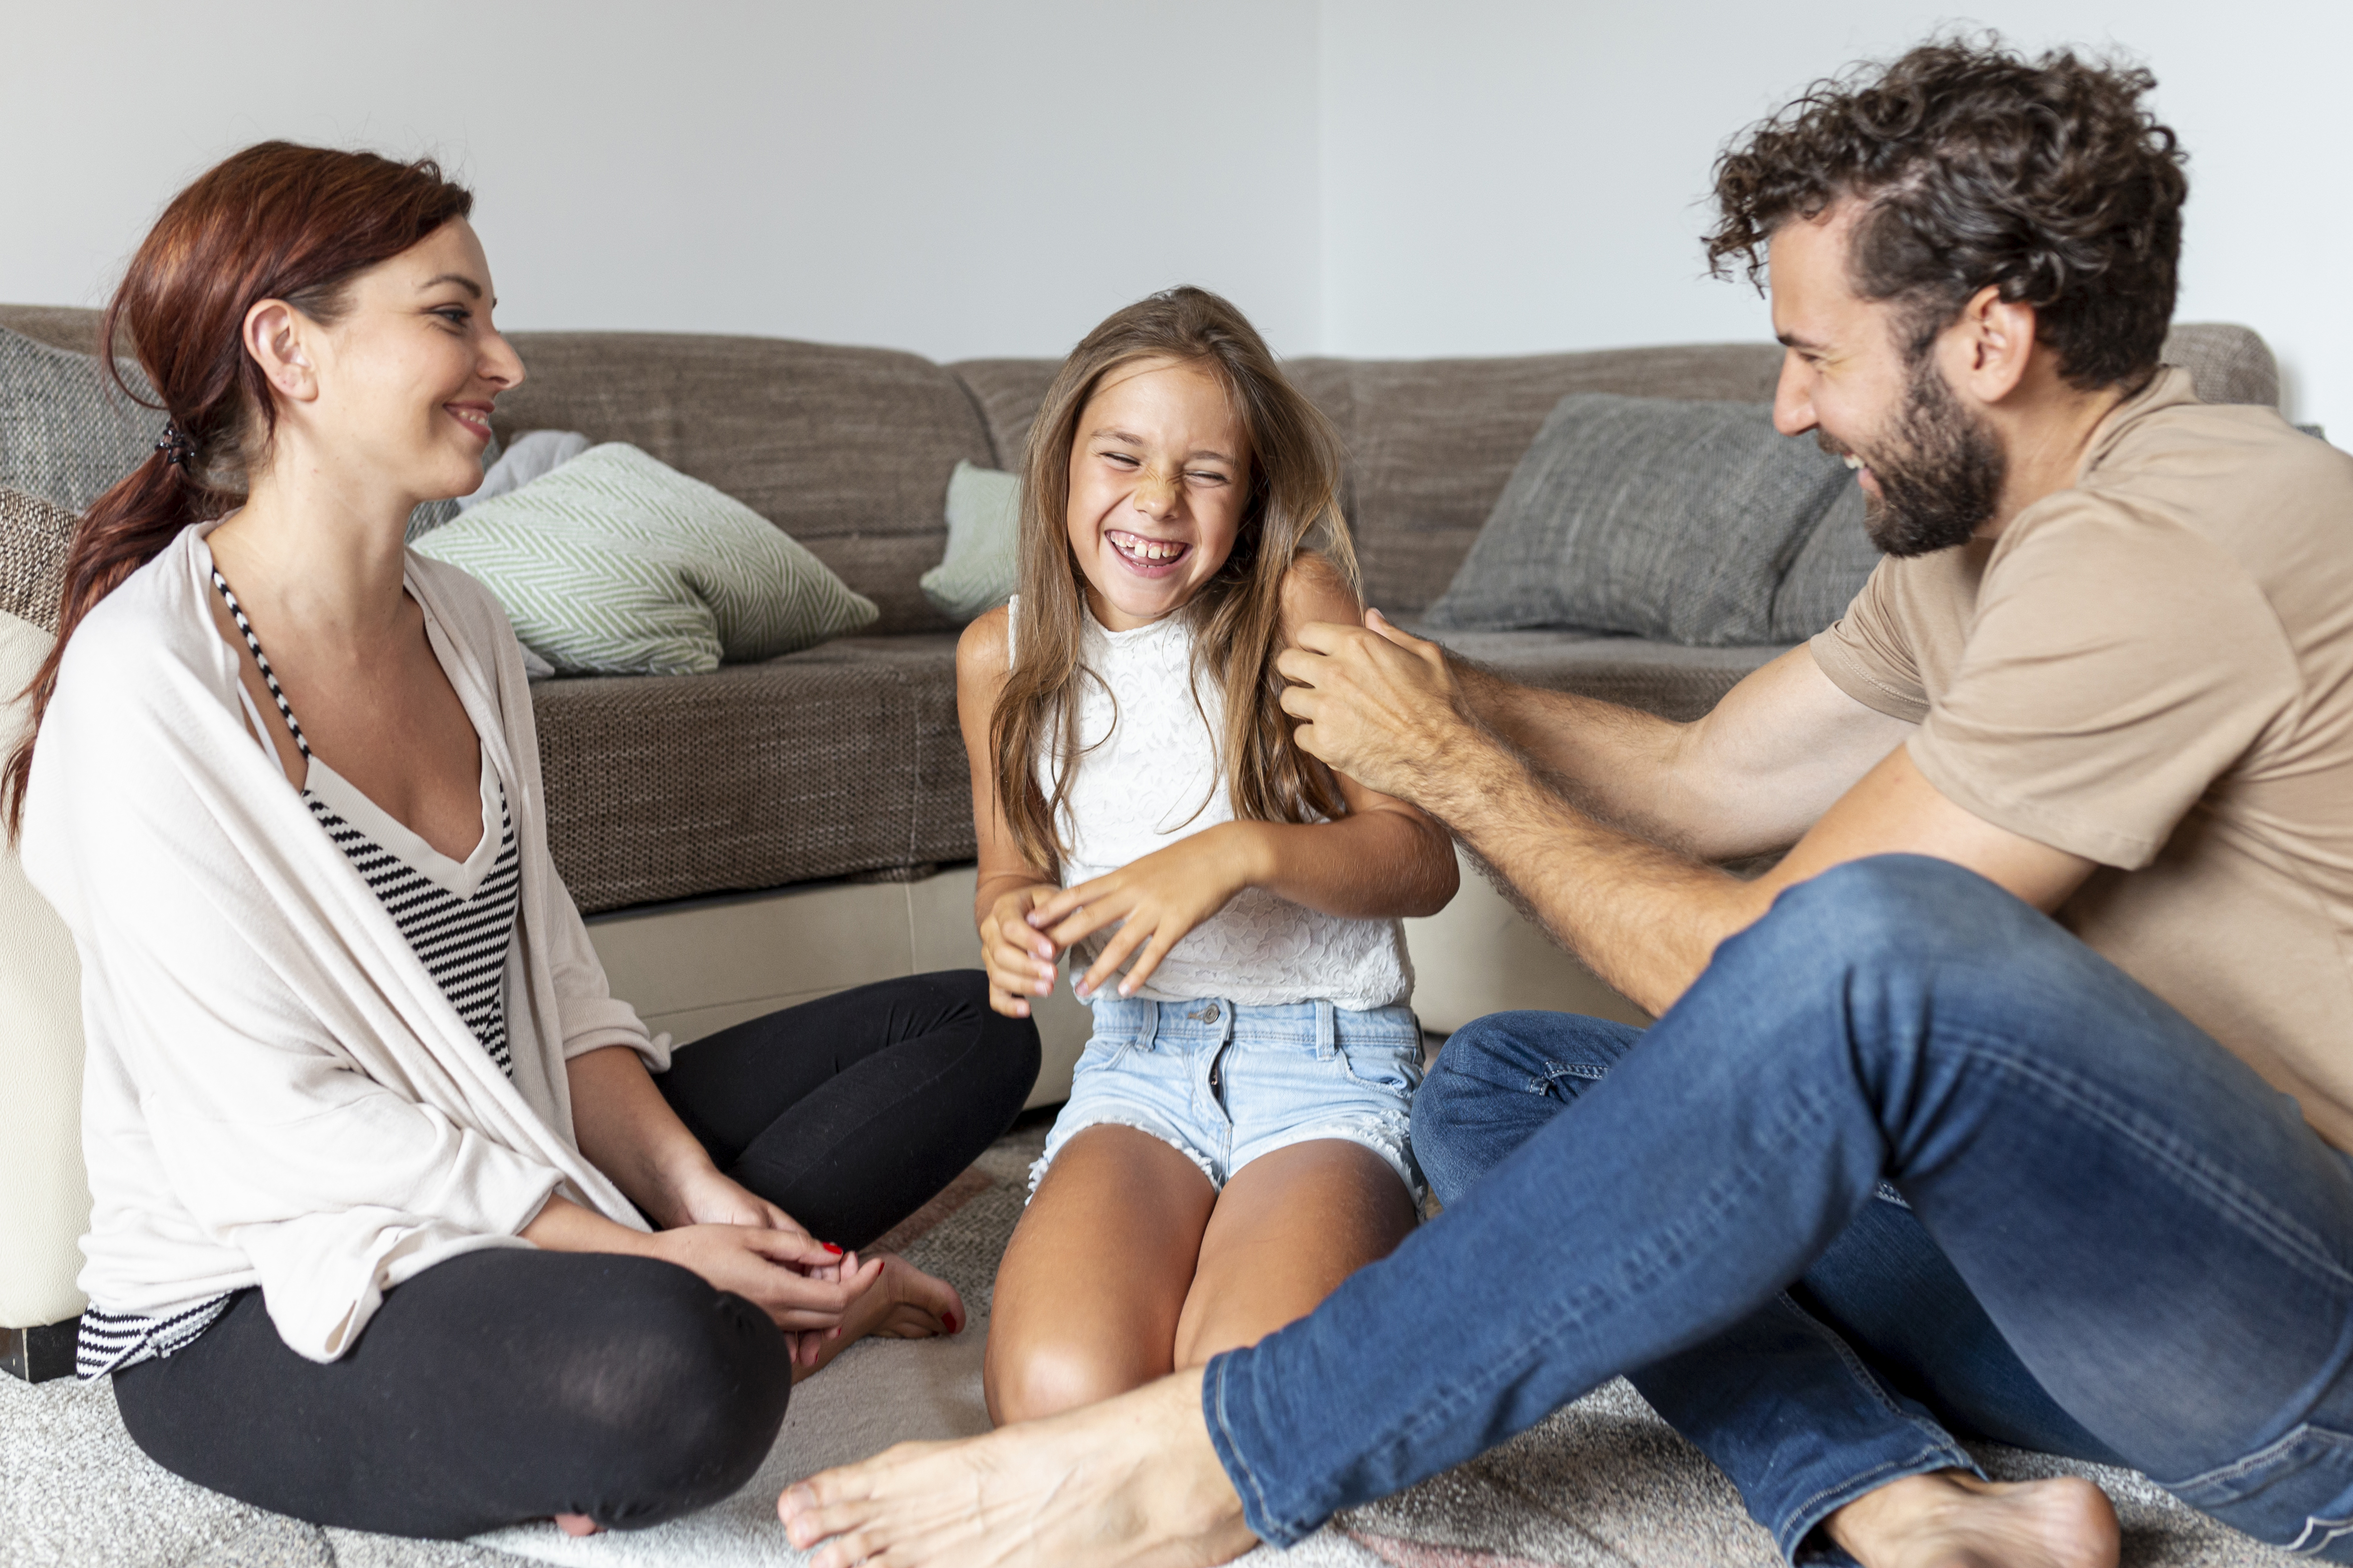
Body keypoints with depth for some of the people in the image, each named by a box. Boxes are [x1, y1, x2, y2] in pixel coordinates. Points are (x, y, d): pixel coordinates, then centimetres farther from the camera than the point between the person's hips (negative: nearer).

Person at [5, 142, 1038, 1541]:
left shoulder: (462, 623, 5)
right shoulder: (150, 686, -19)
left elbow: (549, 970, 7)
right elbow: (272, 1119, -21)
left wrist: (691, 1192, -7)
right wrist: (634, 1253, -21)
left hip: (525, 1179, 8)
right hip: (257, 1306, -8)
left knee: (975, 1026, 6)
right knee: (667, 1369, -40)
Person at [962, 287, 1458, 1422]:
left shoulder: (1296, 607, -8)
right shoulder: (1001, 656, 3)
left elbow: (1424, 862, -9)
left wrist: (1242, 853, -26)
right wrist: (1010, 922, -7)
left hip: (1331, 1062, -2)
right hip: (1138, 1061, 3)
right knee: (1059, 1393, -25)